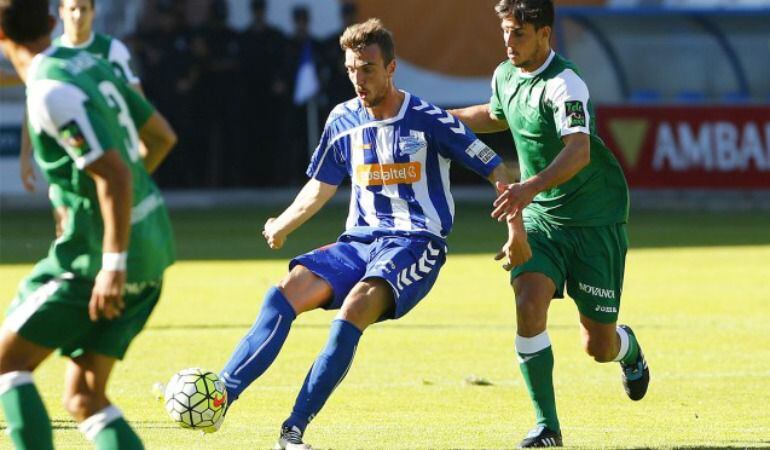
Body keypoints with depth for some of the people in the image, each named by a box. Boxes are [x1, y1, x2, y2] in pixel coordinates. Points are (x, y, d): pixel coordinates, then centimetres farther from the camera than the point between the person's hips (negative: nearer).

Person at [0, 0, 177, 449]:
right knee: (83, 396, 10)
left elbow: (116, 175, -24)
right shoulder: (90, 64, 10)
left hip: (99, 254, -9)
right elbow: (162, 136, 19)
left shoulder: (52, 92, -18)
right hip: (153, 246, 9)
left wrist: (114, 264, -24)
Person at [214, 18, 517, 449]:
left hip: (416, 244, -5)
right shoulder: (344, 120, 8)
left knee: (354, 310, -32)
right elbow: (321, 186, 25)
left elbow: (495, 169, -1)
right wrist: (283, 225, 17)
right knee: (286, 293, -20)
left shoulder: (428, 120, -6)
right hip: (359, 241, 5)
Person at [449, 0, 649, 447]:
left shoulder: (563, 85, -23)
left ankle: (630, 349, 40)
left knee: (599, 346, 0)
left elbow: (579, 150, -40)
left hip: (596, 220, -5)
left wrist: (531, 187, -55)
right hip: (540, 215, 5)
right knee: (529, 303, -21)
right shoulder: (506, 75, 2)